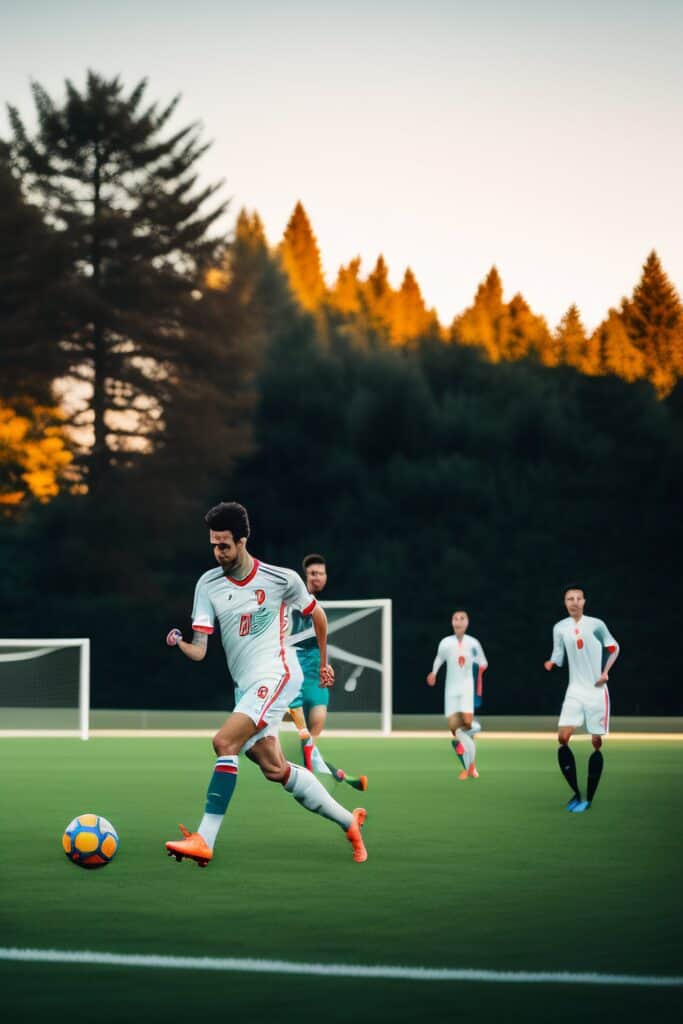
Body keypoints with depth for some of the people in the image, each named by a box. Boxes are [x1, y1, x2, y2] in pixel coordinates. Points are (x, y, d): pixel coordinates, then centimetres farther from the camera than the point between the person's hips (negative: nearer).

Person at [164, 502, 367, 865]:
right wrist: (179, 644, -23)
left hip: (275, 675, -6)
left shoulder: (281, 579, -5)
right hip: (244, 685, 6)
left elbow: (316, 613, 14)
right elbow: (199, 650, -1)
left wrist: (323, 663, 21)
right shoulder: (208, 584, 4)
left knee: (224, 742, -23)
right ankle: (348, 821, 20)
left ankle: (204, 840, -24)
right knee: (275, 768, 2)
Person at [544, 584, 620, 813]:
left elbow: (614, 648, 7)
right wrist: (551, 663, -16)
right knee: (563, 737, -14)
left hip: (597, 691, -2)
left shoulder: (596, 625, -4)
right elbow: (558, 656, 7)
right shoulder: (560, 628, 3)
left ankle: (589, 798, 7)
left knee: (596, 743, -1)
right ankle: (576, 793, -2)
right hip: (575, 691, 2)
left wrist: (605, 671, -6)